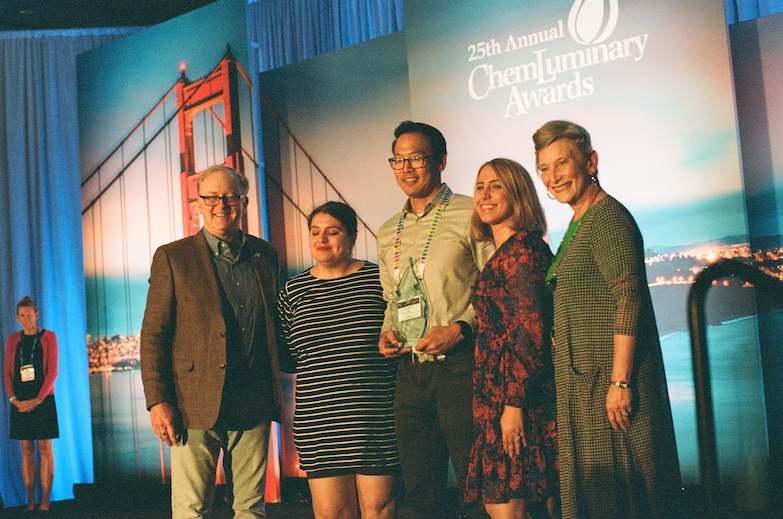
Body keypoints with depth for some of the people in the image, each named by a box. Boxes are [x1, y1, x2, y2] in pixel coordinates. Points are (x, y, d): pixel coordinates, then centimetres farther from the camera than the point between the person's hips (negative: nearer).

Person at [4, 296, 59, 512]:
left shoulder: (48, 337, 2)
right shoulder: (13, 339, 11)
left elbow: (52, 371, -4)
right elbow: (7, 372, 8)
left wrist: (38, 399, -13)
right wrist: (13, 398, -6)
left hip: (42, 400, -3)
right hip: (20, 402, 3)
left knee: (45, 448, -4)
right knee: (26, 450, 3)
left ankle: (45, 502, -4)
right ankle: (30, 502, 5)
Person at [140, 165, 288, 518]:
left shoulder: (265, 255, 12)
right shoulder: (172, 257, 2)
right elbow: (153, 335, -1)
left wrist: (275, 394, 10)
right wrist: (157, 401, -9)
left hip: (254, 404, 3)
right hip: (197, 404, -3)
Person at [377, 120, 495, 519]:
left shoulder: (469, 215, -3)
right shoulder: (387, 234, 17)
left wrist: (459, 329, -17)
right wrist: (388, 332, 7)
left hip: (460, 366, -6)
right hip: (410, 371, 6)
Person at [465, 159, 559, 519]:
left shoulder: (521, 248, -11)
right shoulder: (504, 253, 19)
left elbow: (532, 330, -17)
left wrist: (514, 403, -20)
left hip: (517, 392, -10)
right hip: (500, 394, 10)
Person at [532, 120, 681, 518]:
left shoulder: (607, 217, -13)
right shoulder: (579, 222, 16)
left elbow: (629, 298, -21)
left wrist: (620, 381, -24)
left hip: (609, 378, -10)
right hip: (586, 380, 10)